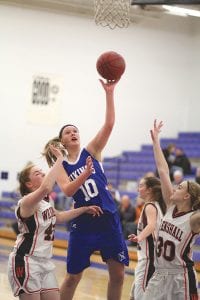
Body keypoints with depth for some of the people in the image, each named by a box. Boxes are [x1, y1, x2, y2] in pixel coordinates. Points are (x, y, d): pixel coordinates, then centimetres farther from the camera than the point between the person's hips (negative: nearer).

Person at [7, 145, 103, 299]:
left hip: (45, 263, 9)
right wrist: (59, 159, -31)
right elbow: (46, 188, -39)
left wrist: (84, 209, 26)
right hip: (26, 262, -9)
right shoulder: (27, 201, -18)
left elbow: (58, 217, 31)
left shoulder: (45, 202, 12)